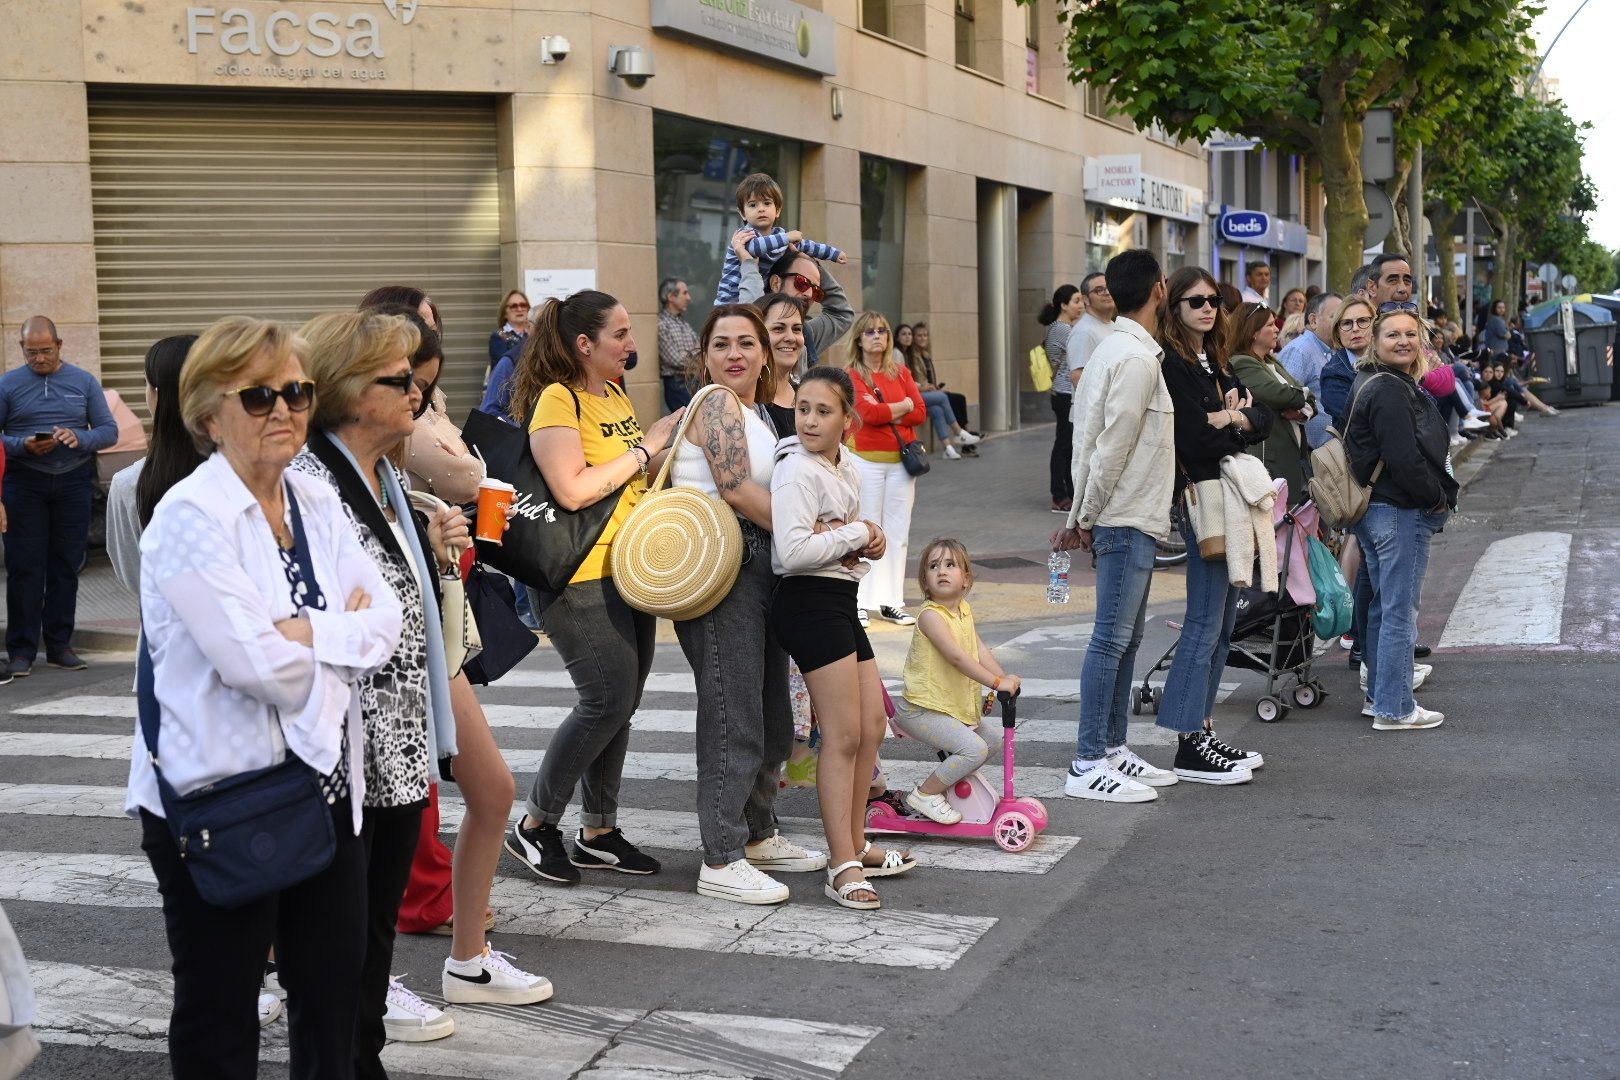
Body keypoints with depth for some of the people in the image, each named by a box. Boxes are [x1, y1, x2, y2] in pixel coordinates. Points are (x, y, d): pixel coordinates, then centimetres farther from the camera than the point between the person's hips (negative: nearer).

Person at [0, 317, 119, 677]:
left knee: (66, 566, 6)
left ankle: (60, 644, 14)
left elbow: (109, 430, 3)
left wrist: (80, 439, -16)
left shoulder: (84, 382, 7)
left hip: (74, 483, 2)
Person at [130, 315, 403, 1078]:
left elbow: (385, 620, -2)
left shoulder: (318, 503, 7)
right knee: (219, 1016, 10)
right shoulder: (190, 517, -14)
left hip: (326, 784, 7)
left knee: (335, 993, 16)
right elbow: (256, 660, -23)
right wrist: (346, 634, -7)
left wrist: (308, 632, -18)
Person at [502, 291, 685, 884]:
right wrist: (644, 450, -17)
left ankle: (598, 832, 22)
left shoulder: (618, 396, 14)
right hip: (580, 577, -9)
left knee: (619, 703, 11)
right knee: (608, 699, -10)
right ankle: (535, 825, 5)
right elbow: (573, 489, -24)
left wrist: (667, 453, 7)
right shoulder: (557, 401, -14)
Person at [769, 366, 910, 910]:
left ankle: (855, 844, 28)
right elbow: (792, 551, -28)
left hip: (841, 600, 9)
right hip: (809, 601, -9)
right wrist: (858, 534, -16)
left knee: (871, 726, 15)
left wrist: (868, 538, -1)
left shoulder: (847, 466, 11)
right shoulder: (797, 472, -16)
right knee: (843, 736, -8)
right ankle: (843, 865, -2)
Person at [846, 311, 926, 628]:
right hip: (866, 460, -4)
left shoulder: (902, 373, 11)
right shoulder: (853, 375, -2)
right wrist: (903, 406, -5)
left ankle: (891, 601, 10)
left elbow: (920, 413, 1)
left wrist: (884, 412, -11)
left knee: (897, 532, 5)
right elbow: (867, 413, -17)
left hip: (900, 460, 4)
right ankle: (861, 603, -1)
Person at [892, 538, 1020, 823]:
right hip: (923, 710, -9)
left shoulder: (965, 610, 9)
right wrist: (996, 682, -27)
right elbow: (956, 657, -27)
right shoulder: (931, 615, -20)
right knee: (975, 749, -21)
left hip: (957, 705, 9)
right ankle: (924, 794, -7)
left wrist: (1004, 679, -5)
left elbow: (980, 649, 8)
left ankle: (948, 779, 33)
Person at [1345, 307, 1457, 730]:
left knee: (1383, 607, 18)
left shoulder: (1374, 383, 15)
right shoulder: (1390, 391, -18)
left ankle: (1379, 696, 27)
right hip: (1402, 513, -11)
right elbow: (1404, 459, -24)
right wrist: (1439, 499, -11)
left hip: (1374, 508, 11)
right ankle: (1395, 709, 1)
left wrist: (1438, 496, 14)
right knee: (1400, 612, -4)